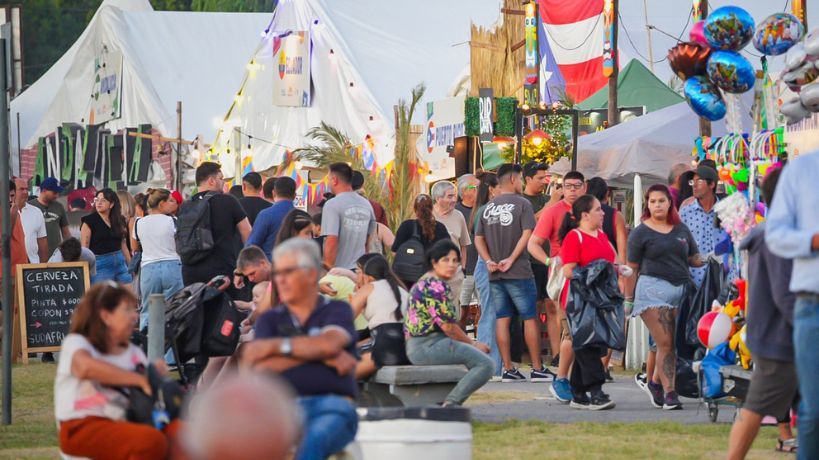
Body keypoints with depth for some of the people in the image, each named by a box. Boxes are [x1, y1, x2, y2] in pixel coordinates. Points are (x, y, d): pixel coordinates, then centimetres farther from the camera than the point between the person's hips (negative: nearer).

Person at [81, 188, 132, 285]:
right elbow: (84, 247, -7)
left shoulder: (119, 220, 11)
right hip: (101, 264, -5)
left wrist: (130, 265, 15)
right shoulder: (89, 221, -4)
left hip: (120, 262, 5)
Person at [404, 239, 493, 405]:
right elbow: (448, 326, -14)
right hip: (428, 346, -11)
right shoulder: (436, 286, -13)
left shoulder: (423, 282, 19)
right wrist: (473, 344, 2)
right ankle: (451, 403, -20)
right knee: (485, 364, -18)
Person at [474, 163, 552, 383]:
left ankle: (508, 369, 4)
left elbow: (478, 238, 7)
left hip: (495, 274, 5)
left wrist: (489, 261, -1)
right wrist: (511, 259, -13)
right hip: (519, 273, -5)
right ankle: (537, 369, 2)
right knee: (531, 318, 2)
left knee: (502, 319, 6)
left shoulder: (488, 207, 11)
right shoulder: (522, 204, -6)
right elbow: (527, 235, -15)